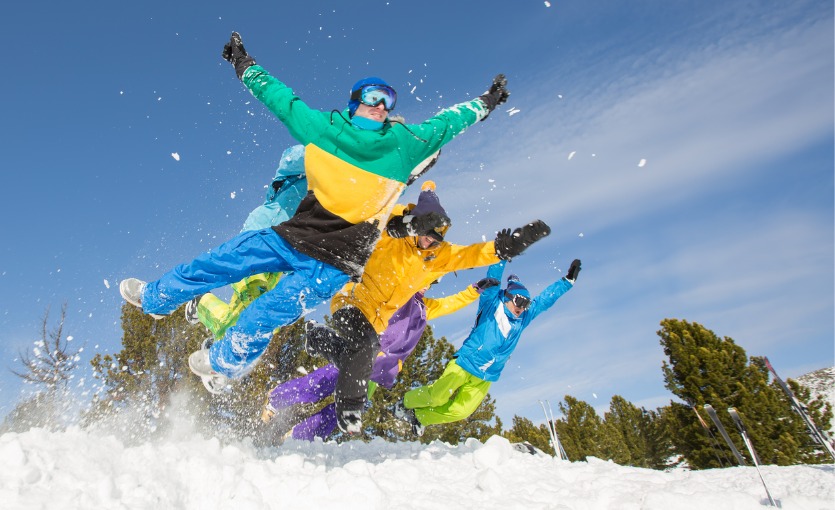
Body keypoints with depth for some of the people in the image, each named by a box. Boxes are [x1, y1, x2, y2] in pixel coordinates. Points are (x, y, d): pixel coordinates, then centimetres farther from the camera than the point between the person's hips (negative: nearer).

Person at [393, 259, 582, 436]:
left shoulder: (522, 319, 11)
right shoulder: (491, 304, -2)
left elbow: (546, 298, 15)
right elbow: (493, 278, -12)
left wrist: (568, 280, 15)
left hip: (485, 378, 5)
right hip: (464, 364, -5)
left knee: (459, 412, -6)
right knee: (438, 397, -13)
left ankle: (419, 417, 15)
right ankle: (405, 402, 16)